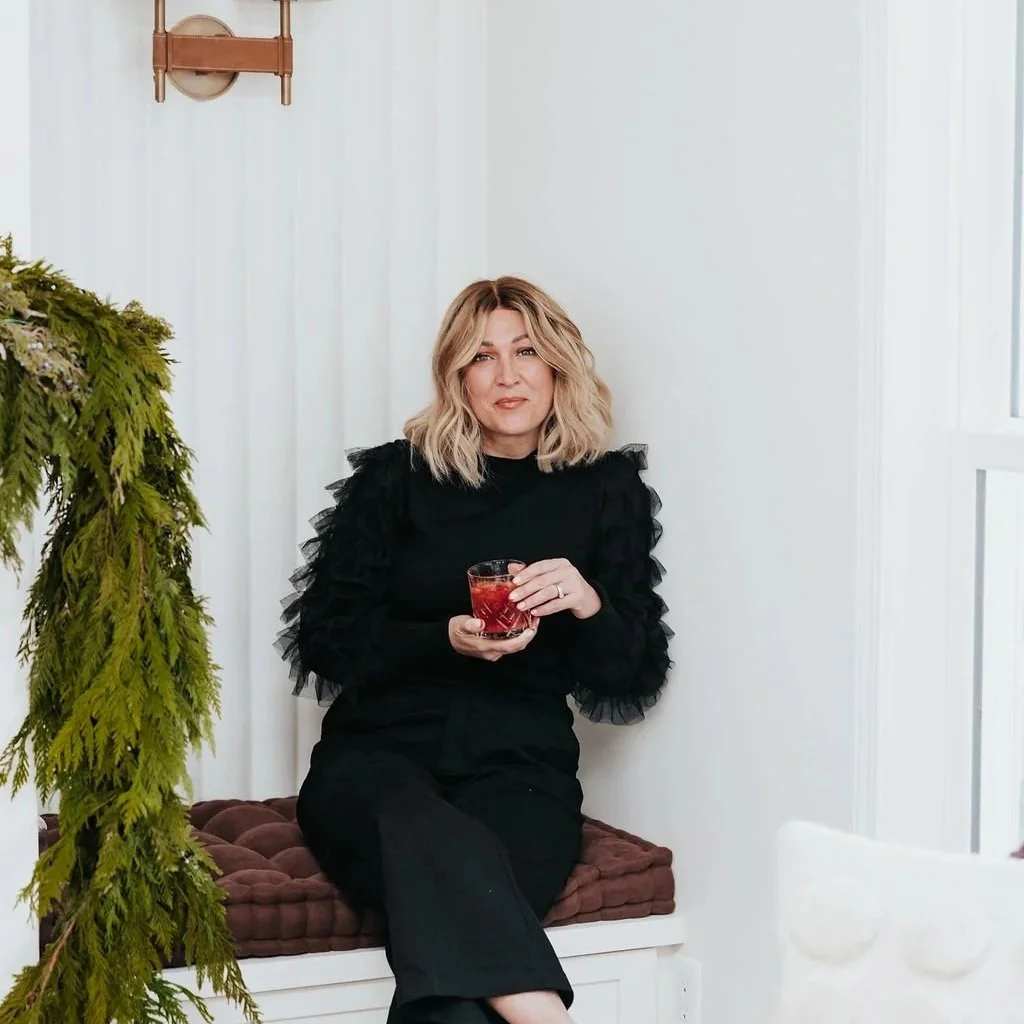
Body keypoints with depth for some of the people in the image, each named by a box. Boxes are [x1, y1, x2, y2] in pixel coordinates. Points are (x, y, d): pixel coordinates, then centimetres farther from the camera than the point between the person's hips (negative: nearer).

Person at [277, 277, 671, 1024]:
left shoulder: (607, 489, 11)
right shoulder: (395, 477, 9)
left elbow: (635, 680, 11)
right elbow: (325, 640, 5)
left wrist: (589, 605, -11)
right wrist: (446, 639, -11)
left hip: (519, 765, 1)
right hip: (379, 749, -1)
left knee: (452, 928, -34)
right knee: (438, 846, -39)